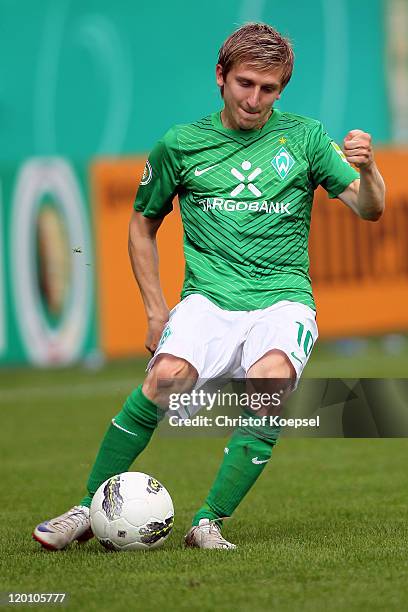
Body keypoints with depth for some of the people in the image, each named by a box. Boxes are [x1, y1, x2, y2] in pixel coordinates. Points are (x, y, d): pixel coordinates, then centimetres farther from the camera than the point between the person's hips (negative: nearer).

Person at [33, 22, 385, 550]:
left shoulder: (304, 137, 8)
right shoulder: (180, 145, 9)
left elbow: (369, 209, 5)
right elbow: (142, 224, 20)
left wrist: (366, 171, -18)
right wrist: (156, 310, 10)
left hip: (282, 300, 0)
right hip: (210, 298, 0)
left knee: (271, 378, -32)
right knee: (167, 375, -29)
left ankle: (209, 522, -25)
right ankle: (90, 509, -17)